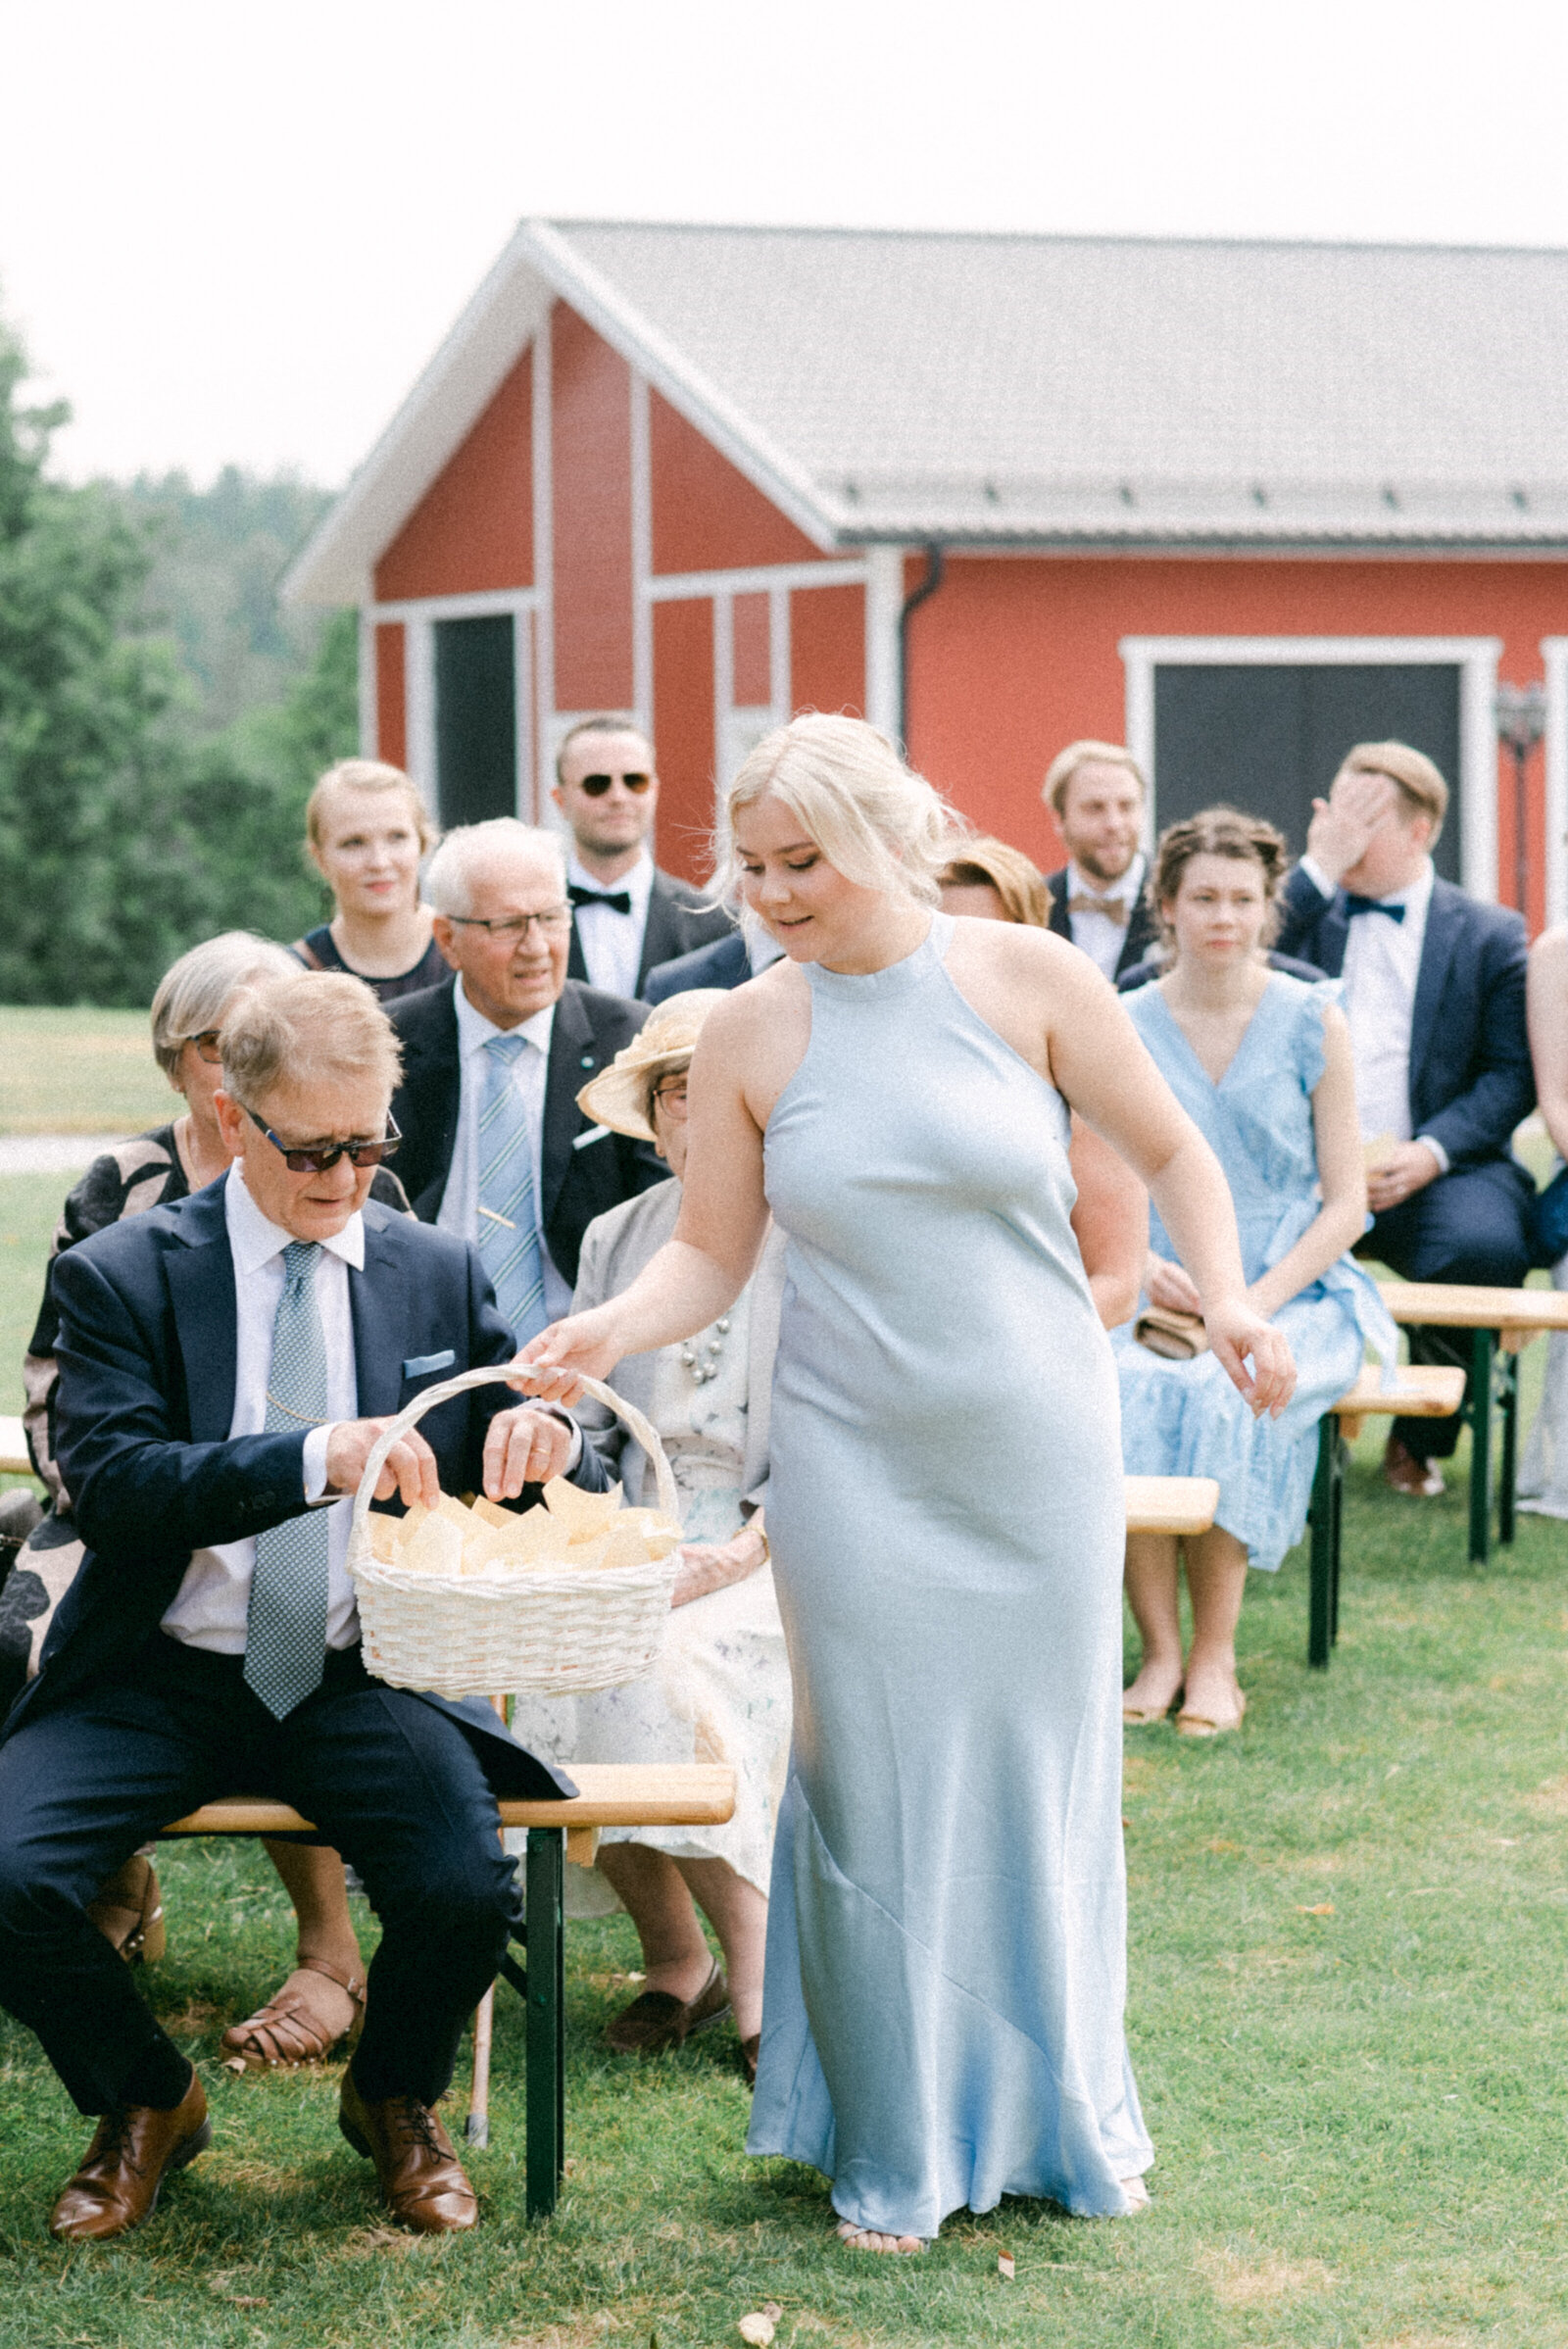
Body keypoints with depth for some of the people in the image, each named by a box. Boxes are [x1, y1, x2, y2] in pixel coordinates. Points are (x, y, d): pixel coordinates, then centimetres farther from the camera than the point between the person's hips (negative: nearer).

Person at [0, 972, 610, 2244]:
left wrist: (546, 1439, -18)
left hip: (365, 1679, 1)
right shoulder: (122, 1274, 0)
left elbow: (563, 1480, 9)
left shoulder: (441, 1274, 9)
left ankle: (395, 2099, 11)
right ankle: (146, 2100, 9)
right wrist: (315, 1459, -33)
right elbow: (107, 1480, -16)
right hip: (159, 1681, -1)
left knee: (466, 1888, -26)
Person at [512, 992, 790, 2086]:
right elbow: (585, 1423, 13)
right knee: (561, 1663, -27)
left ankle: (757, 1970, -17)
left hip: (781, 1549, -4)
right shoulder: (617, 1237, 14)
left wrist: (744, 1551, -18)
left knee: (668, 1661, -33)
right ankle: (674, 1958, -8)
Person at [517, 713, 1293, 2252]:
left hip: (1038, 1450, 0)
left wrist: (1227, 1301, -13)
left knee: (1042, 1774, 8)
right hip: (854, 1462, 0)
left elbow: (1172, 1154, 3)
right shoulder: (750, 1034, -1)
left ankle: (1060, 2116, 28)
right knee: (877, 1793, 2)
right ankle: (894, 2151, 19)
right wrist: (608, 1329, -17)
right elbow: (710, 1253, 2)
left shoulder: (1028, 978, -5)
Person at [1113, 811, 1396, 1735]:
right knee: (1123, 1389, -32)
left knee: (1223, 1390, -34)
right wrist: (1148, 1267, -13)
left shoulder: (1314, 1023, 3)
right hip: (1156, 1298, 1)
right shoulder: (1122, 1028, 7)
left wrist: (1256, 1301, -13)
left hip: (1292, 1294, -1)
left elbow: (1344, 1204, 1)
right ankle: (1160, 1649, -22)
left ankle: (1217, 1653, -19)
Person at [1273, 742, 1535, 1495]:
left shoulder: (1491, 933, 10)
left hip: (1435, 1171, -1)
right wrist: (1318, 867, -6)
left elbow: (1512, 1073, 4)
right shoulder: (1306, 911, 16)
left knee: (1485, 1247, -33)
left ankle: (1420, 1439, -6)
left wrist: (1430, 1154, -12)